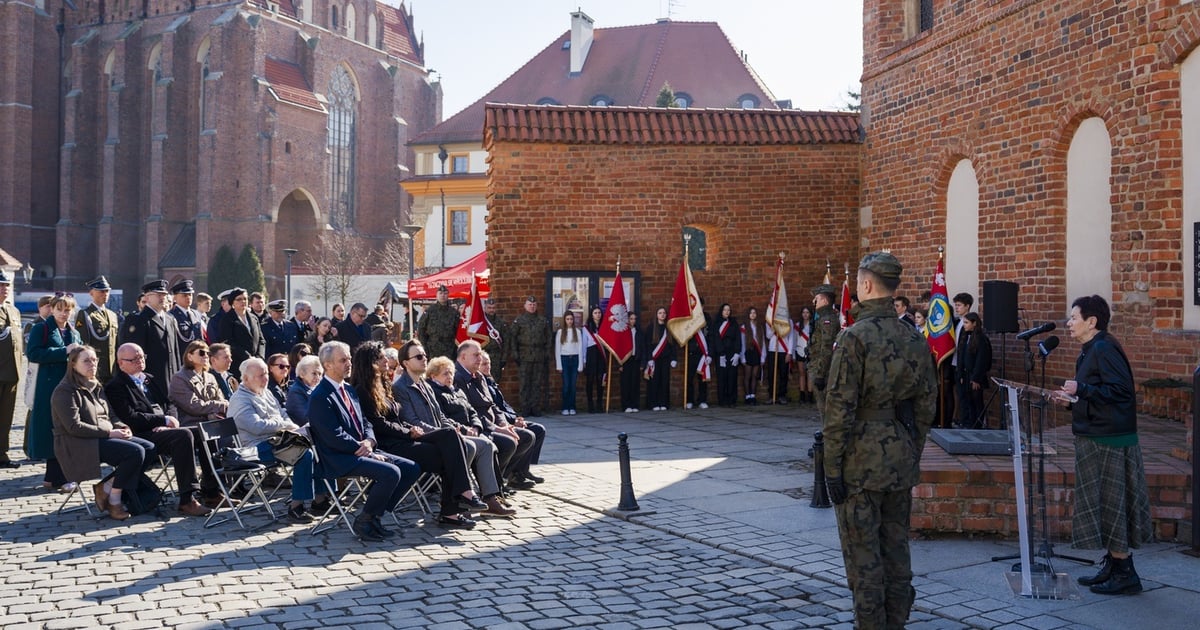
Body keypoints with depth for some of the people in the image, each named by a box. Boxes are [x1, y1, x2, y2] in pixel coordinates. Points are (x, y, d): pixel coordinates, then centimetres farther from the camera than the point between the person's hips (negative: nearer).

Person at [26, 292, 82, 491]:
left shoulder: (74, 333, 19)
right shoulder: (41, 328, 1)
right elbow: (32, 353, -13)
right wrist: (64, 352, -16)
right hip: (49, 386, -5)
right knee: (54, 430, -4)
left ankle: (53, 476, 14)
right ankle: (59, 478, 2)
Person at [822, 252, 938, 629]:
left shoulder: (854, 337, -16)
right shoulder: (915, 339, 4)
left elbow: (839, 409, -17)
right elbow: (926, 404, 10)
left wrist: (832, 467, -11)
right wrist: (913, 452, 20)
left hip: (861, 463, -6)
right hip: (902, 463, 7)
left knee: (862, 555, 3)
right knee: (896, 549, 15)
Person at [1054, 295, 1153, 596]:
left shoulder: (1104, 349, -17)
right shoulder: (1090, 350, 15)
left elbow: (1120, 390, -25)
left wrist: (1081, 389, -20)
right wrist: (1072, 399, 9)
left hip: (1109, 442, -10)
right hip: (1096, 437, 10)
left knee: (1111, 505, -3)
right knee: (1101, 504, 15)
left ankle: (1125, 574, 5)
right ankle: (1111, 567, 24)